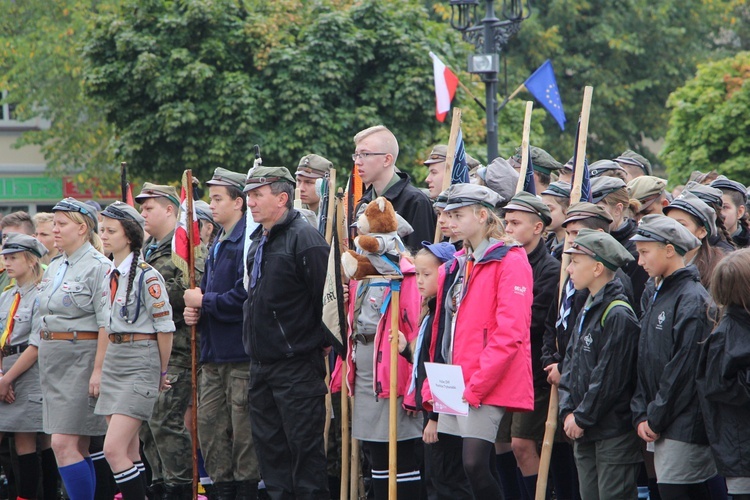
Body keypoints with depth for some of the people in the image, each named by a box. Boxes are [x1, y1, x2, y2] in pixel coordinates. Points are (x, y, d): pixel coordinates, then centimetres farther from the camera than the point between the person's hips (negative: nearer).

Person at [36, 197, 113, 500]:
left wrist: (98, 370, -20)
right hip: (52, 360, 8)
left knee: (64, 443, -13)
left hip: (81, 357, -8)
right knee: (77, 448, 8)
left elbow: (107, 324, -15)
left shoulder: (99, 267, -10)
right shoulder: (54, 268, 15)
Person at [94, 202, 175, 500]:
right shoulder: (110, 277, 12)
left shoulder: (146, 276, -12)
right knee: (130, 453, 8)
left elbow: (165, 327, -10)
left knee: (114, 449, -16)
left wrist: (162, 372, -3)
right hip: (113, 360, 8)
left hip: (139, 363, -8)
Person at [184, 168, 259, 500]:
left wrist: (203, 302, -11)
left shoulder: (248, 242, -13)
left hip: (241, 352, -10)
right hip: (214, 354, 10)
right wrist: (194, 310, 6)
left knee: (243, 433, -4)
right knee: (209, 425, 9)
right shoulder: (217, 245, 18)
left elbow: (244, 296, -23)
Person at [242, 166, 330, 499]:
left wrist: (320, 344, -11)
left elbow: (326, 298, -17)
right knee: (269, 446, 12)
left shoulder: (304, 239, -15)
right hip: (260, 365, 9)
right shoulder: (258, 241, 14)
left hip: (296, 367, -9)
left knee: (304, 446, -4)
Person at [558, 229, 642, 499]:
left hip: (614, 435, -9)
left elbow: (609, 378, -18)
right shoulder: (587, 312, 14)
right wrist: (568, 411, 1)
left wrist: (582, 418, -13)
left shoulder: (618, 315, -16)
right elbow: (571, 363, 14)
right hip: (585, 435, 9)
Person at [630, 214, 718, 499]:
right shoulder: (655, 298, 16)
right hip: (659, 426, 8)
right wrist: (641, 415, 6)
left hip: (685, 425, -8)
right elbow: (645, 363, 16)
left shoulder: (692, 299, -13)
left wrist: (656, 419, -13)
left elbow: (684, 369, -17)